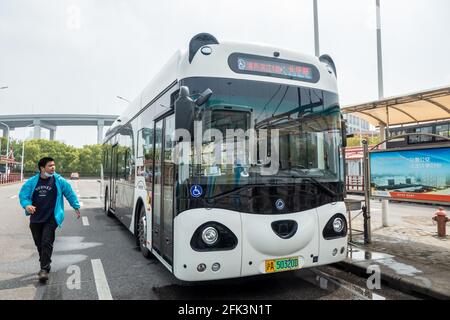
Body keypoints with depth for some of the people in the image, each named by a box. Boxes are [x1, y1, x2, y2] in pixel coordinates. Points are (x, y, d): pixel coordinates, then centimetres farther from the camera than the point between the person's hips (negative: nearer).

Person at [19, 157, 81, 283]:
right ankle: (45, 265, 32)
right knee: (39, 244, 13)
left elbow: (70, 193, 5)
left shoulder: (59, 181, -4)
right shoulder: (32, 182, 0)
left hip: (51, 219, -3)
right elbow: (23, 195, 5)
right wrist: (27, 205, -16)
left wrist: (76, 207, 12)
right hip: (35, 219, 3)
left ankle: (44, 269, -1)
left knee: (46, 243, -10)